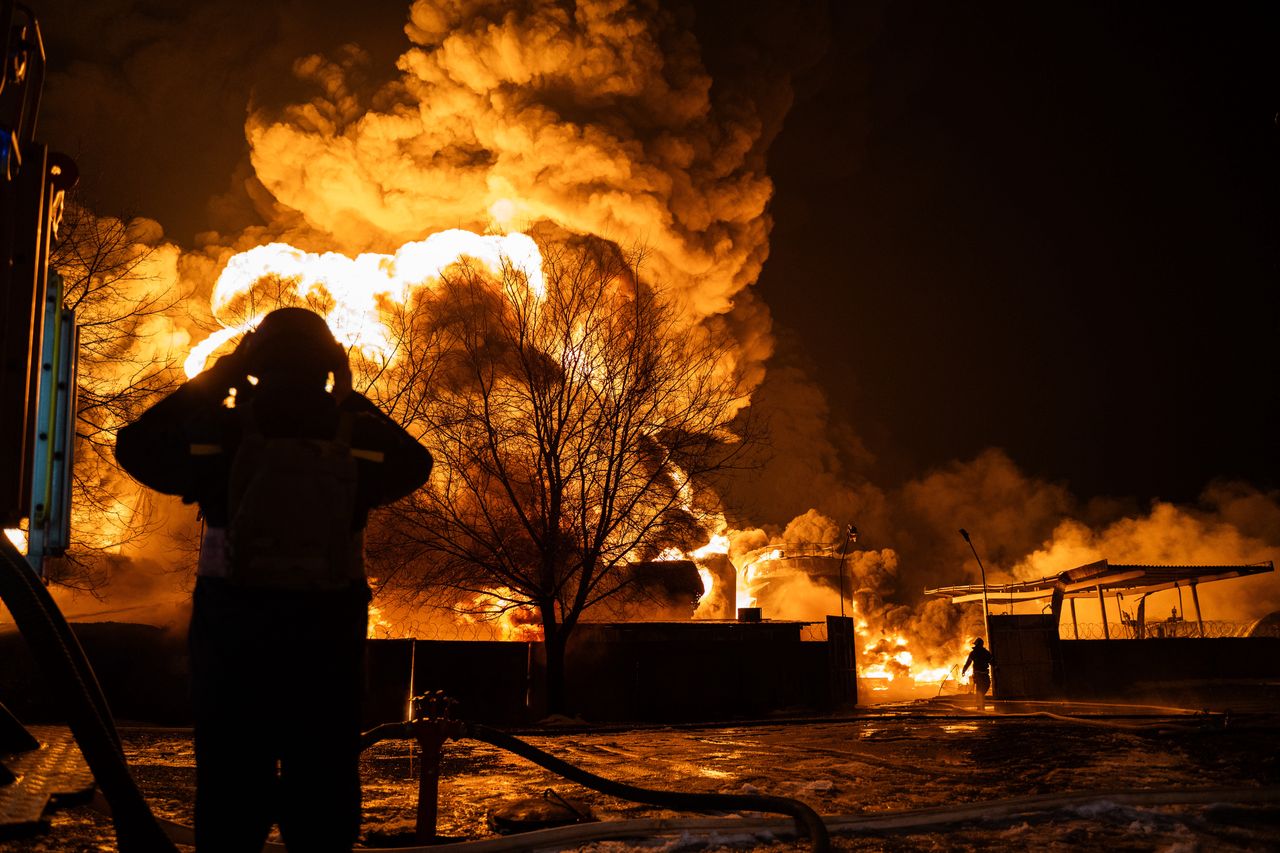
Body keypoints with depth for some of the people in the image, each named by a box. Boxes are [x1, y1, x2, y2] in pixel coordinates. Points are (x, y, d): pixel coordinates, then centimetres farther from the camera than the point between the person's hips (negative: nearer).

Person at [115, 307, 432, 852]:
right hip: (329, 631, 1)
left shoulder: (224, 433, -7)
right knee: (324, 783, 11)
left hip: (233, 628, 0)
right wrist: (354, 401, 15)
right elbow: (414, 463, 17)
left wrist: (213, 380, 12)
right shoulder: (355, 439, -5)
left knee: (232, 779, 10)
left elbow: (136, 445, 11)